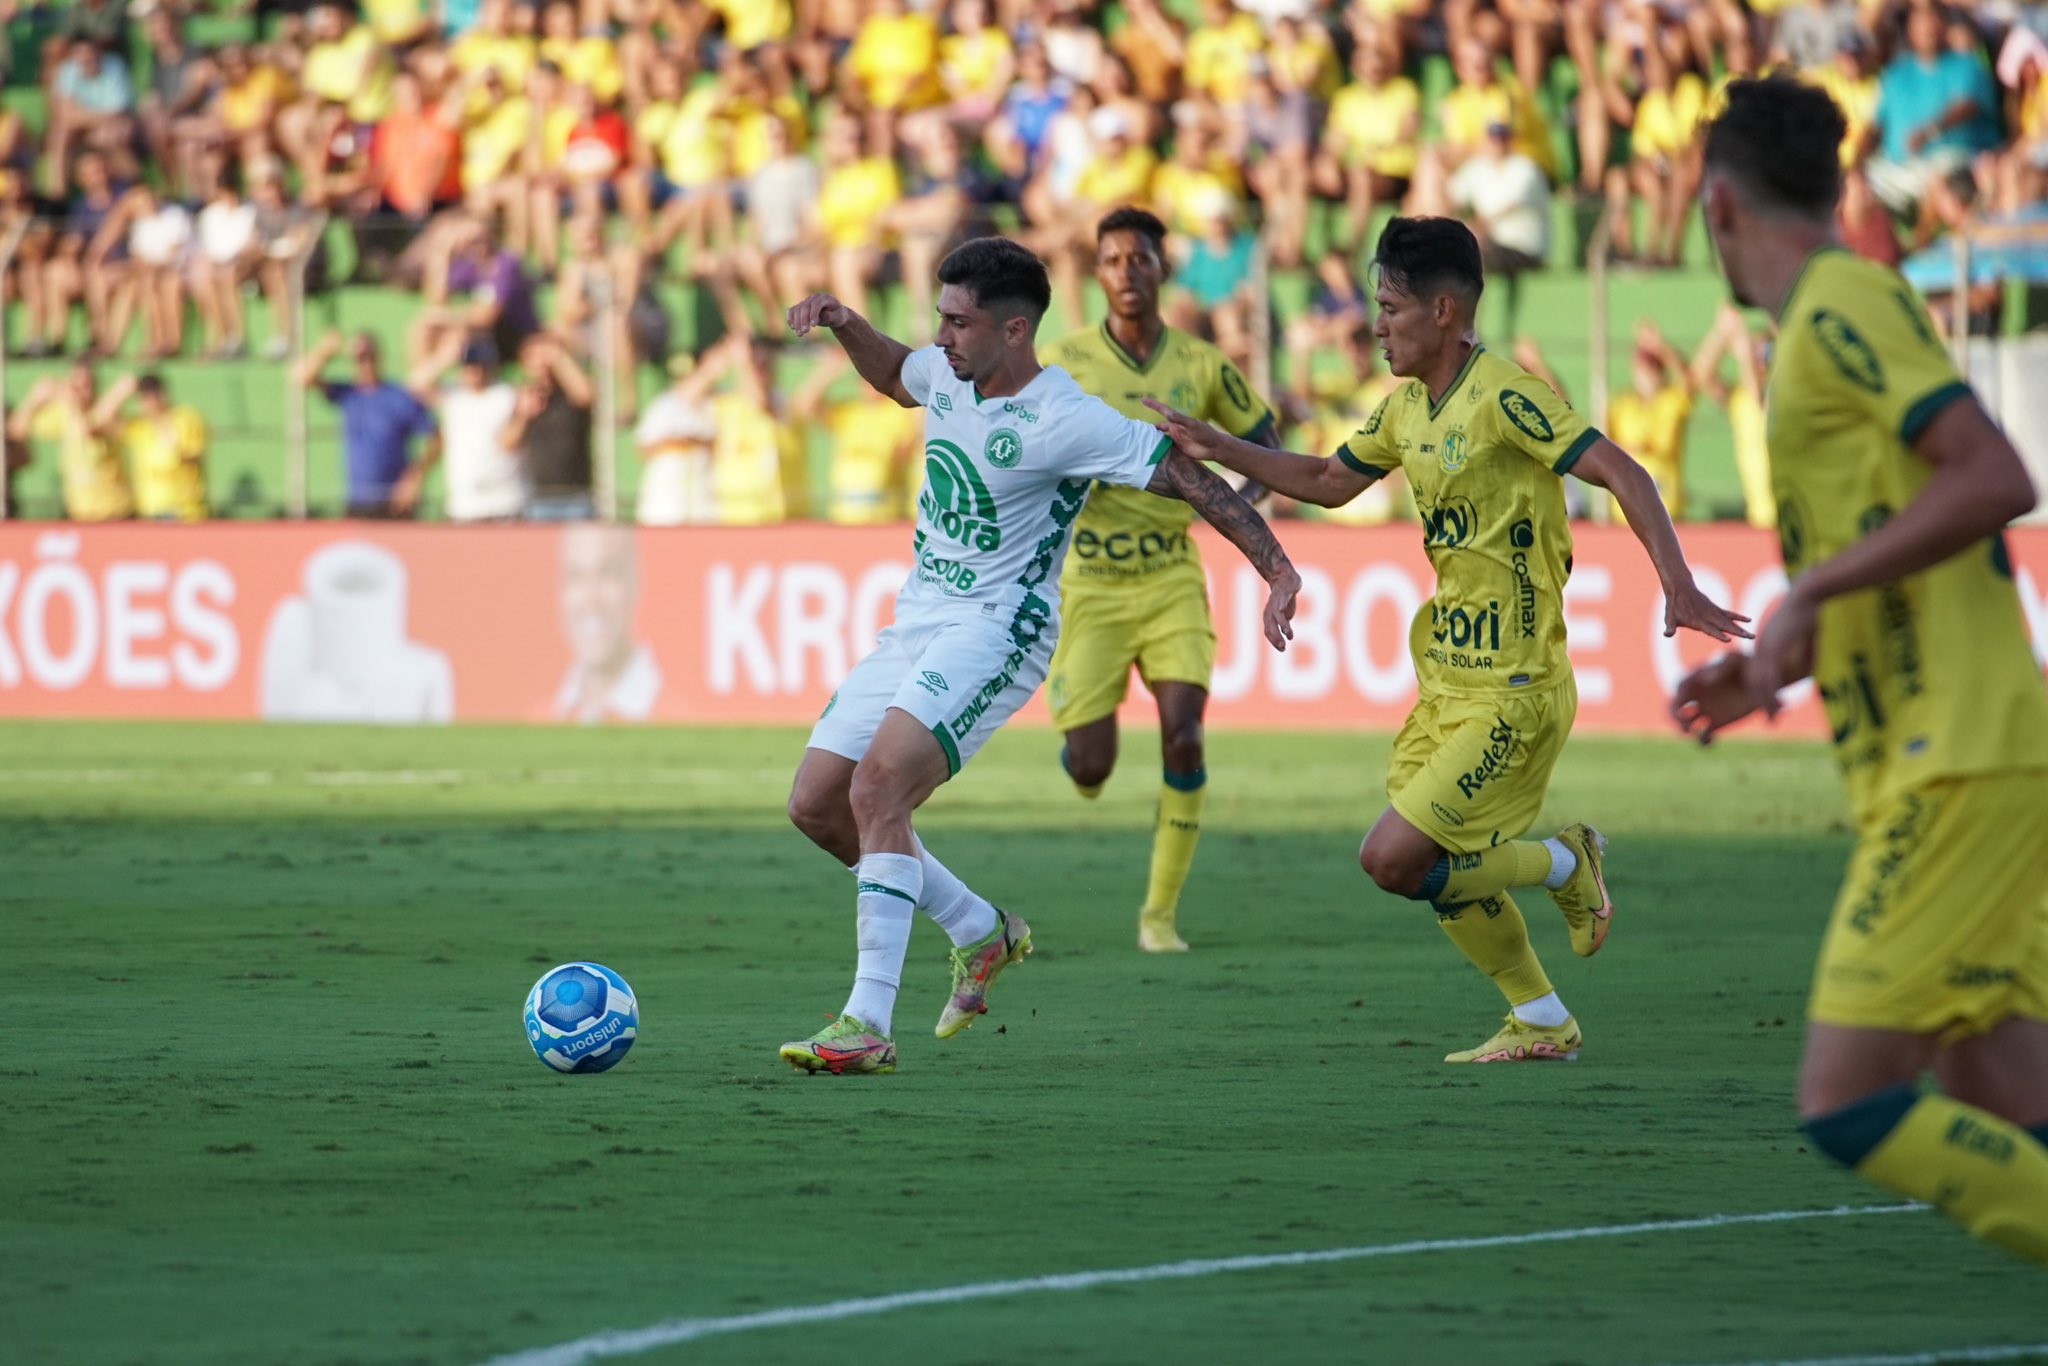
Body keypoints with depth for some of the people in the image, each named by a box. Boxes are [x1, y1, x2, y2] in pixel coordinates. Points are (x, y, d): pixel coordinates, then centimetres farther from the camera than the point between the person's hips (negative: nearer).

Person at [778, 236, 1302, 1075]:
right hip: (917, 622, 9)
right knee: (816, 806, 5)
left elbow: (1192, 480, -15)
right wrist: (844, 324, 12)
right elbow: (894, 376, 31)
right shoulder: (949, 376, 5)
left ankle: (867, 1027, -27)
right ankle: (982, 933, 24)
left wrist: (1280, 573, -21)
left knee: (875, 793, -26)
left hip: (996, 634, -9)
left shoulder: (1065, 421, -17)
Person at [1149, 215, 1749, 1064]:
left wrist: (1677, 587, -31)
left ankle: (1566, 866, 8)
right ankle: (1541, 1025, 25)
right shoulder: (1407, 407, 9)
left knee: (1392, 860, -12)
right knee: (1444, 870, 11)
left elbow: (1621, 473, -21)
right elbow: (1328, 482, 25)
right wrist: (1214, 448, 17)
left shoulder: (1503, 396, -17)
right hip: (1447, 682, 9)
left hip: (1511, 692, -9)